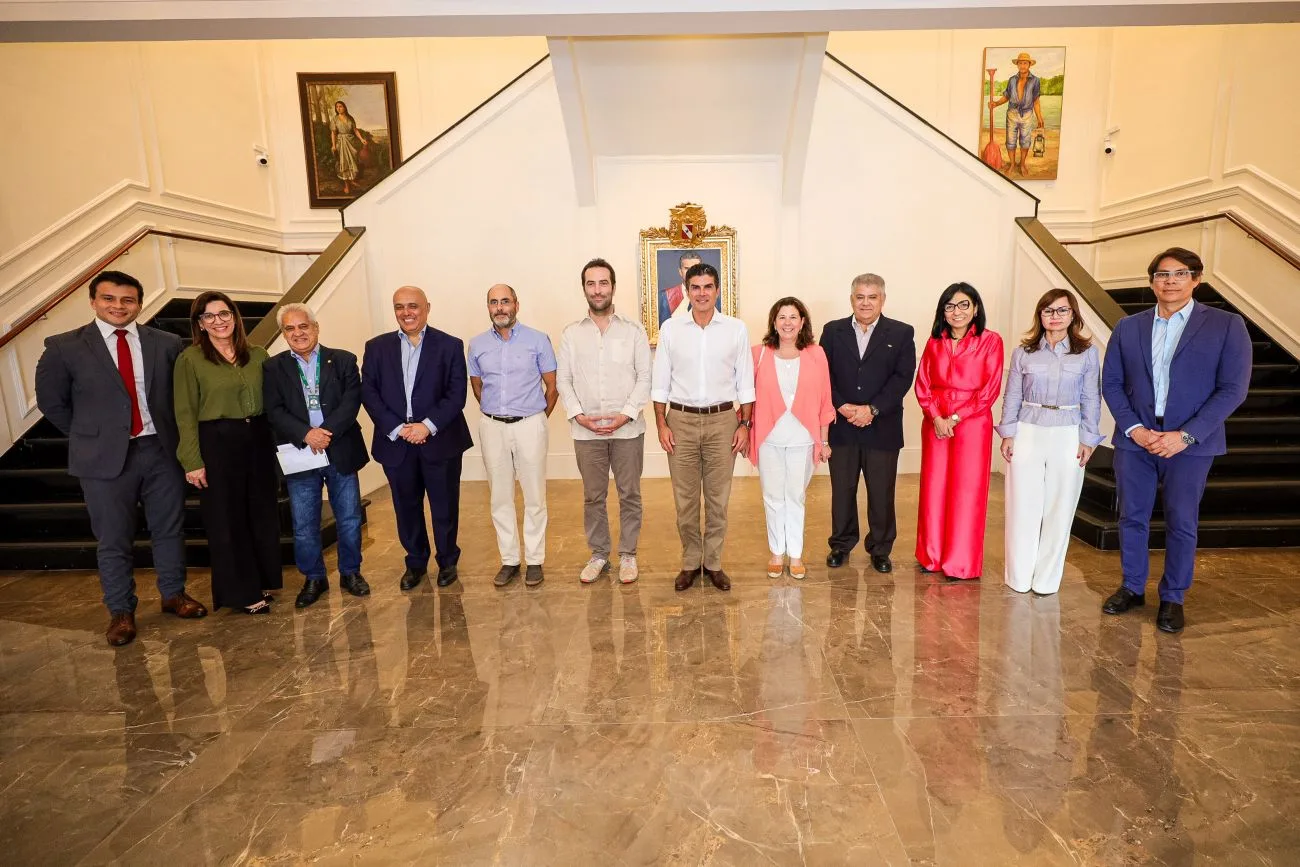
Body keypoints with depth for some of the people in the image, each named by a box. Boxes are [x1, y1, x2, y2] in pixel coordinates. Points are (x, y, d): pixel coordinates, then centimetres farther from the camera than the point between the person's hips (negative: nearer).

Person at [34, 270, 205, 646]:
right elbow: (51, 401, 6)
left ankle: (173, 594, 29)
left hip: (160, 449, 2)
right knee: (113, 540, 8)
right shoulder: (63, 347, -3)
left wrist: (166, 430, 3)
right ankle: (121, 611, 23)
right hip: (105, 457, -1)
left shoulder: (167, 344, 1)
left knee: (169, 528, 12)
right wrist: (90, 436, 5)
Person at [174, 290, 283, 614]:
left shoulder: (257, 355, 6)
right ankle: (241, 592, 19)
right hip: (218, 443, -4)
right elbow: (185, 414, -6)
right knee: (226, 520, 6)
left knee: (263, 514, 13)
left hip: (259, 439, 4)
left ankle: (263, 580, 30)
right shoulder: (190, 359, -5)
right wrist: (193, 461, -10)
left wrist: (276, 441, 3)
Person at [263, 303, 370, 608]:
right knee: (304, 524, 9)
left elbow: (352, 401, -7)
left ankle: (350, 572, 26)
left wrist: (327, 431, -19)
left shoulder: (343, 360, 3)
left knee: (349, 519, 9)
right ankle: (313, 578, 25)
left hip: (341, 452, 0)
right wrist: (306, 434, -19)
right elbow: (275, 411, -4)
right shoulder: (274, 368, 5)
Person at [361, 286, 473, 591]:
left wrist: (428, 425, -16)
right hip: (396, 442, 2)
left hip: (440, 441, -2)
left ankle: (447, 561, 27)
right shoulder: (376, 347, 7)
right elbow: (368, 393, 1)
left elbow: (456, 394, -6)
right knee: (406, 507, 13)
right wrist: (397, 428, -11)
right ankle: (415, 563, 31)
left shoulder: (450, 345, 0)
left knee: (445, 507, 8)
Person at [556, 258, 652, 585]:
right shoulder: (571, 334, 5)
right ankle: (599, 555, 27)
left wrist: (627, 414, -14)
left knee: (629, 495, 8)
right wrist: (578, 415, -10)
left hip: (627, 429, -1)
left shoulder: (633, 330, 0)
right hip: (586, 431, 1)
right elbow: (563, 380, 4)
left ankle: (628, 555, 24)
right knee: (593, 496, 11)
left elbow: (645, 377, -3)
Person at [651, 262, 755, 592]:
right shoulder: (670, 328, 1)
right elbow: (660, 381, 3)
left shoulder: (736, 329, 1)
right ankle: (690, 562, 24)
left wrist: (745, 424, -1)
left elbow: (745, 381, 4)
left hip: (722, 420, 0)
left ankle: (713, 563, 23)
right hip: (681, 420, 0)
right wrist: (661, 425, -2)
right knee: (685, 498, 7)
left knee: (718, 497, 8)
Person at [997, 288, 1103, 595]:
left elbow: (1091, 399, 4)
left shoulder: (1087, 353, 3)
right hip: (1027, 433, 0)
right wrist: (1008, 434, -1)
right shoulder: (1024, 352, 3)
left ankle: (1047, 578, 18)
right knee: (1022, 506, 3)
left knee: (1059, 509, 5)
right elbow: (1012, 396, 5)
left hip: (1068, 436, 0)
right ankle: (1019, 576, 16)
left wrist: (1087, 439, -1)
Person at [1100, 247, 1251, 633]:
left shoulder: (1227, 326, -1)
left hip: (1189, 443, -2)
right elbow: (1111, 382, 5)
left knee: (1181, 524, 5)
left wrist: (1185, 435, -15)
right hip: (1135, 439, 2)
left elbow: (1233, 388, -6)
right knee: (1132, 517, 9)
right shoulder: (1128, 327, 6)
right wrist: (1133, 428, -8)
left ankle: (1173, 598, 21)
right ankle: (1132, 587, 25)